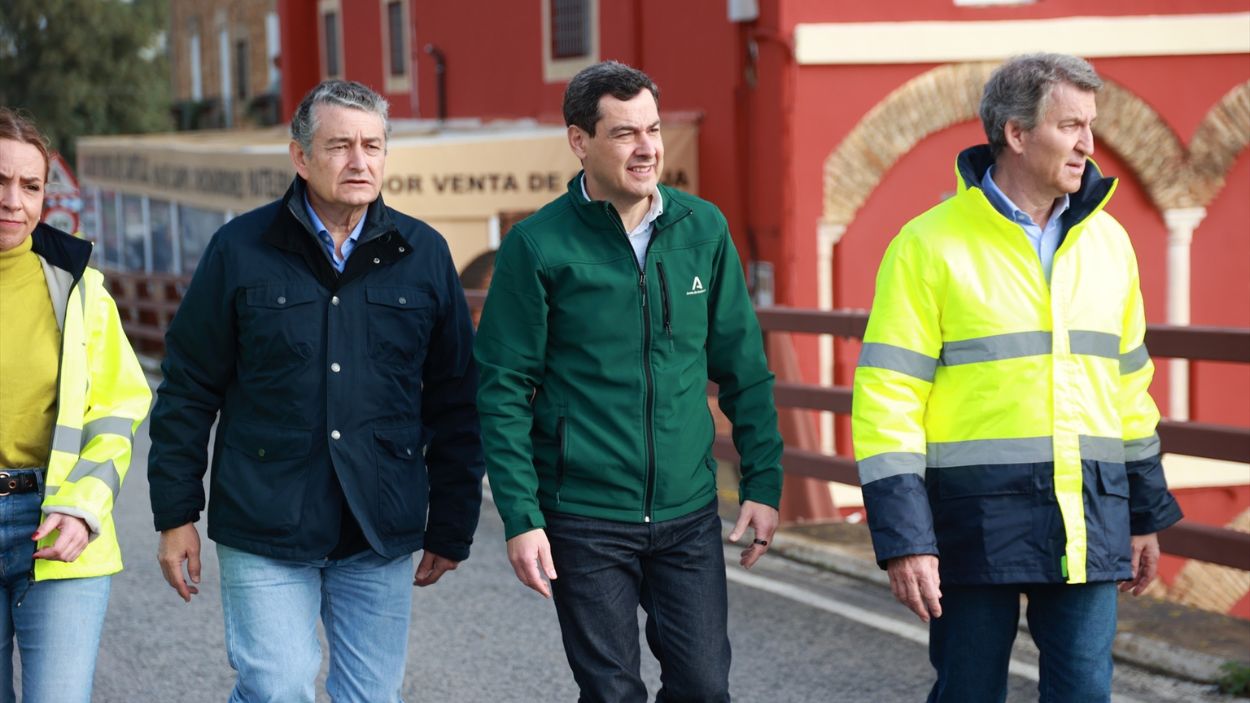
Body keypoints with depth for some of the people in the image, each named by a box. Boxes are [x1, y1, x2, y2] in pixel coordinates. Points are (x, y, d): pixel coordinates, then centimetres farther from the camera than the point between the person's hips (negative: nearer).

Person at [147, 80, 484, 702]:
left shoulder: (423, 255, 4)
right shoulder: (241, 249, -1)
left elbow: (454, 403, 9)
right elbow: (188, 390, 3)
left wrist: (451, 529, 8)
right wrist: (176, 514, 1)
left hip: (381, 533, 2)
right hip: (265, 531, -2)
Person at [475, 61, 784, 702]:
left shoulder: (703, 229, 3)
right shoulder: (538, 245, -7)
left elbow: (744, 369, 9)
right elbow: (504, 392, -6)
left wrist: (763, 481, 5)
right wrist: (520, 518, -11)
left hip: (689, 515, 3)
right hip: (585, 522, -3)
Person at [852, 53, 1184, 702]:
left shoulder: (1106, 240, 10)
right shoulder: (930, 246, -6)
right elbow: (887, 397, -9)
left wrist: (1147, 513, 18)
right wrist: (904, 539, -14)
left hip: (1088, 521, 4)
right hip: (977, 520, -4)